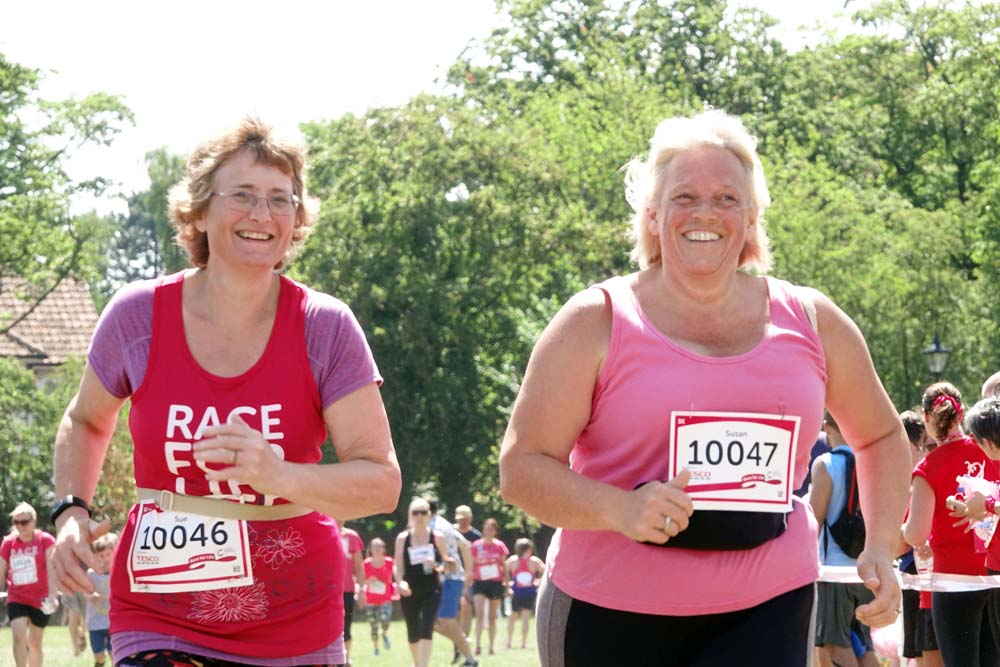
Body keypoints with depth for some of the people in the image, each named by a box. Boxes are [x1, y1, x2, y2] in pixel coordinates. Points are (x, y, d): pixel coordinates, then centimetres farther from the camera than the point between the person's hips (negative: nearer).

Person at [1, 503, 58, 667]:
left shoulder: (45, 540, -6)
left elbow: (51, 569, -14)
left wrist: (52, 596, -25)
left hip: (40, 600, -1)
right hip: (16, 599, 1)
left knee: (34, 643, 8)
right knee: (18, 636, -19)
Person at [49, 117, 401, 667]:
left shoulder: (326, 328, -7)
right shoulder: (137, 316, -4)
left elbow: (382, 482, -11)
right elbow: (85, 422, 17)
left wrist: (282, 477, -28)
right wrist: (71, 512, 0)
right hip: (158, 623, 0)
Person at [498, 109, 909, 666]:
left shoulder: (811, 323, 6)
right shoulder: (596, 324, -3)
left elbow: (880, 436, 22)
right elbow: (522, 468, -7)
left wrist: (881, 547, 7)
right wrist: (621, 508, -25)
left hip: (765, 610, 1)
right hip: (611, 615, -1)